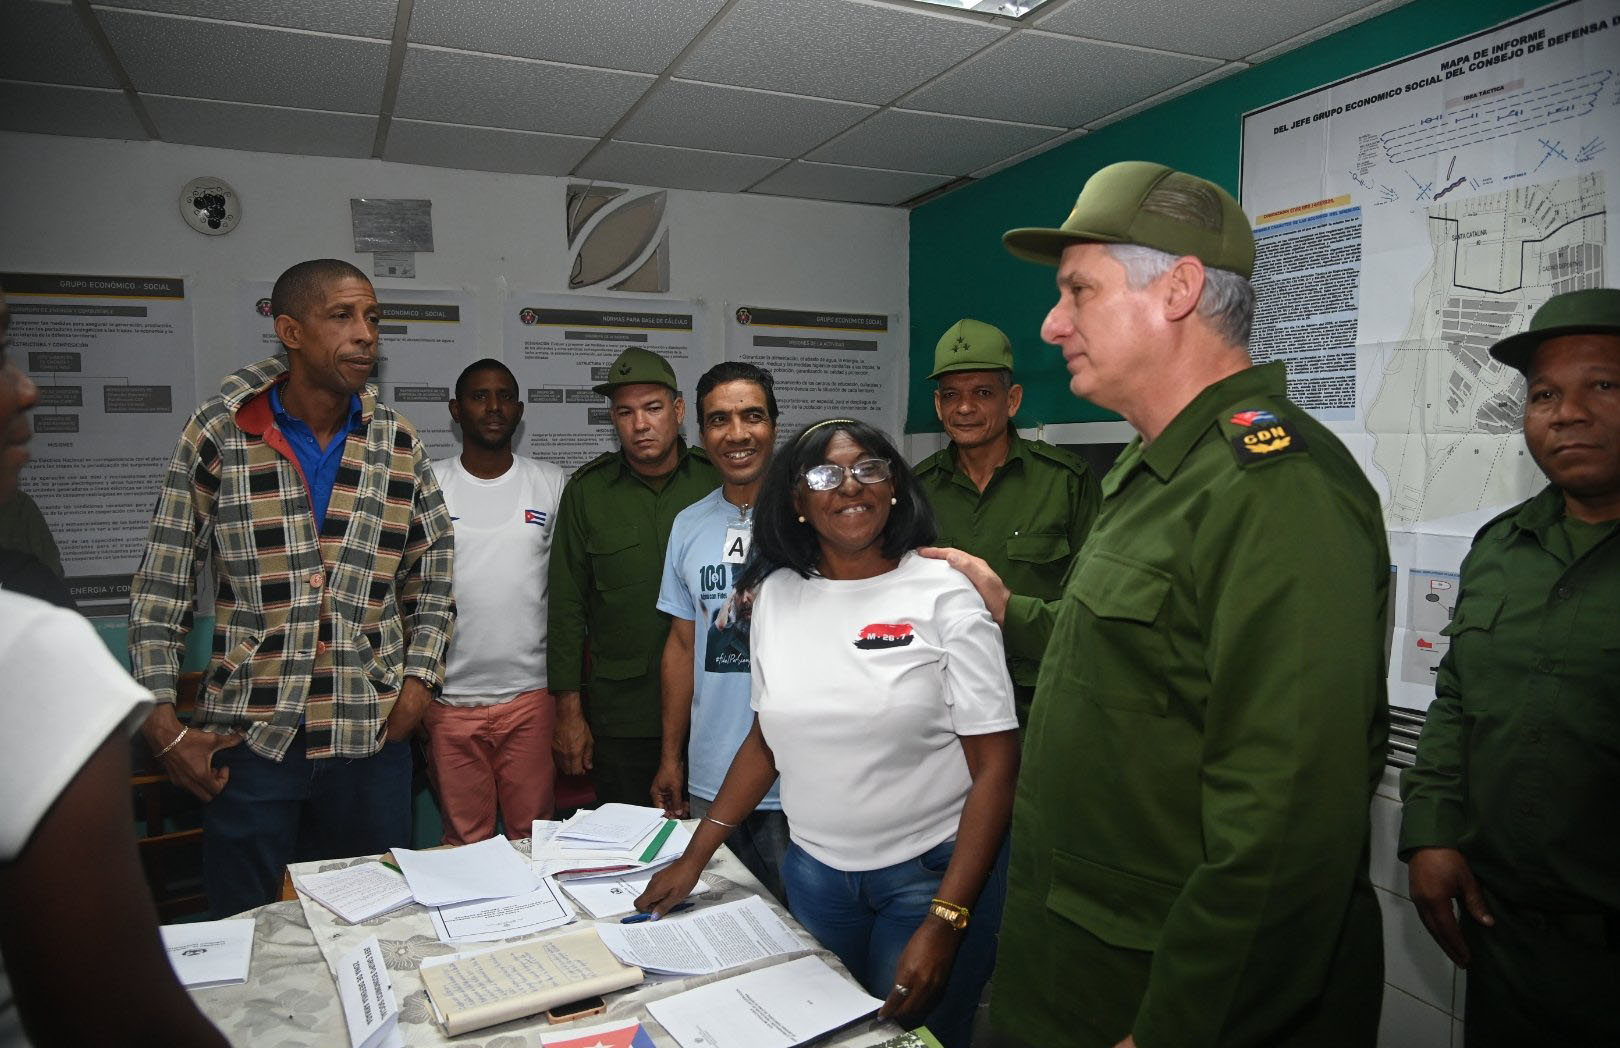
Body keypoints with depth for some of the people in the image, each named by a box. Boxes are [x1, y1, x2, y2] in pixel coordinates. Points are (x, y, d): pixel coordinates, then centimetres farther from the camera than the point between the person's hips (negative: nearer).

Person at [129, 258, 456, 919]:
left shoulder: (398, 443, 3)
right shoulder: (219, 433, -3)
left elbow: (432, 573, 11)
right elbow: (162, 582, 1)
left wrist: (420, 678, 1)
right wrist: (160, 720, -2)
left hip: (370, 738, 2)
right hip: (249, 736, -1)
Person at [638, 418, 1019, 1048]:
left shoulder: (943, 596, -13)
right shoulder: (775, 594, 0)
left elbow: (995, 767, -13)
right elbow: (766, 740, 10)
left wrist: (945, 923, -18)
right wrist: (694, 858, 7)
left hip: (933, 871, -3)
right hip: (813, 871, 4)